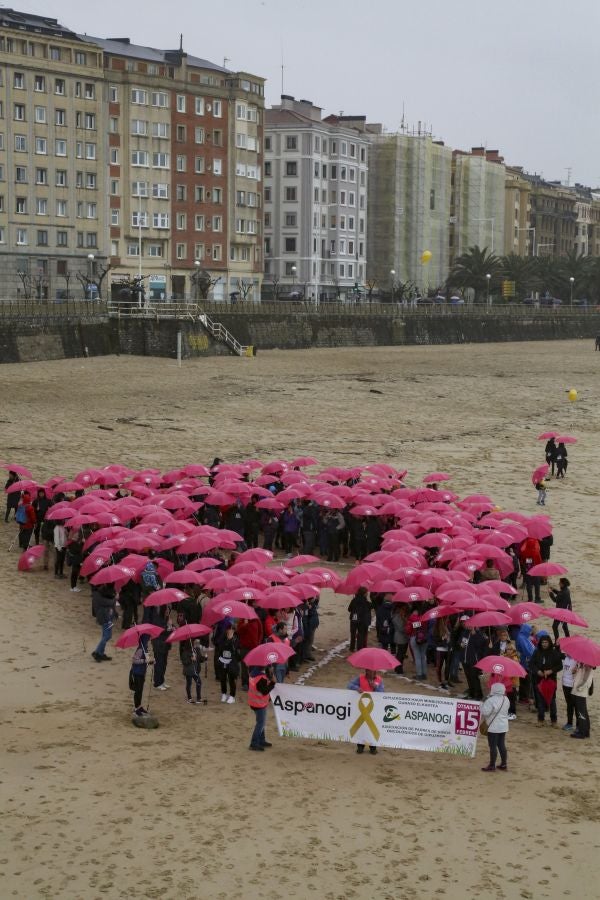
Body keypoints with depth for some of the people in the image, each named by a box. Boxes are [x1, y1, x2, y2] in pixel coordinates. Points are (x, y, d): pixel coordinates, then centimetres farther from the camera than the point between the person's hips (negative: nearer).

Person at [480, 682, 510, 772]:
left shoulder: (491, 700, -20)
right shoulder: (505, 699, 5)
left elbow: (485, 712, -20)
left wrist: (483, 703, -5)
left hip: (494, 727, -8)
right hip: (504, 726, 8)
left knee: (493, 746, 0)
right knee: (501, 745, 15)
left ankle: (492, 766, 5)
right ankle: (504, 764, 21)